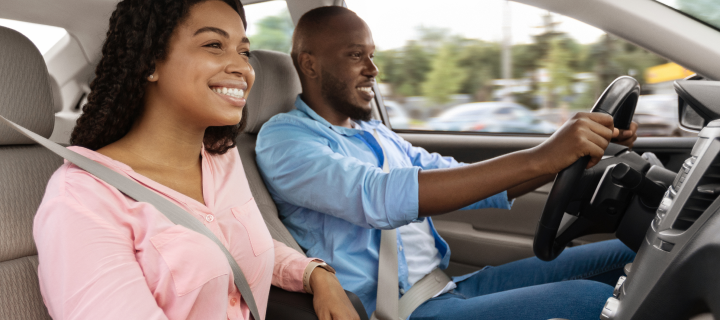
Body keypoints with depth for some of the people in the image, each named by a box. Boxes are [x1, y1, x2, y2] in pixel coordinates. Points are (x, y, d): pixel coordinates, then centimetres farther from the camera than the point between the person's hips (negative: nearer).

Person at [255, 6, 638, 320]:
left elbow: (471, 185, 15)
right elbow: (379, 198, -26)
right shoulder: (283, 137, -8)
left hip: (448, 288, 8)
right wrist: (538, 159, -30)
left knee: (628, 254, 1)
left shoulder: (377, 135, 19)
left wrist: (568, 148, 0)